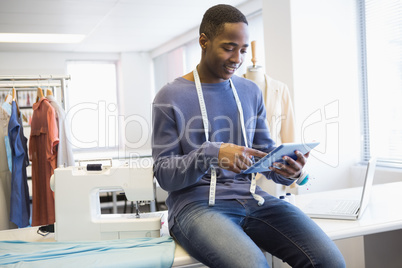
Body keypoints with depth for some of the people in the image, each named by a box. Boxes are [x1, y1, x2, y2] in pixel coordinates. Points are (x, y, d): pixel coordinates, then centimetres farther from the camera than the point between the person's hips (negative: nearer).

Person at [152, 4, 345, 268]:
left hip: (250, 197, 5)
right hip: (196, 203, -4)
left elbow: (266, 152, 15)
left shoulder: (251, 92, 13)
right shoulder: (170, 97, -2)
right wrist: (211, 155, -23)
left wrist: (285, 170, -10)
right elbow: (164, 174, -5)